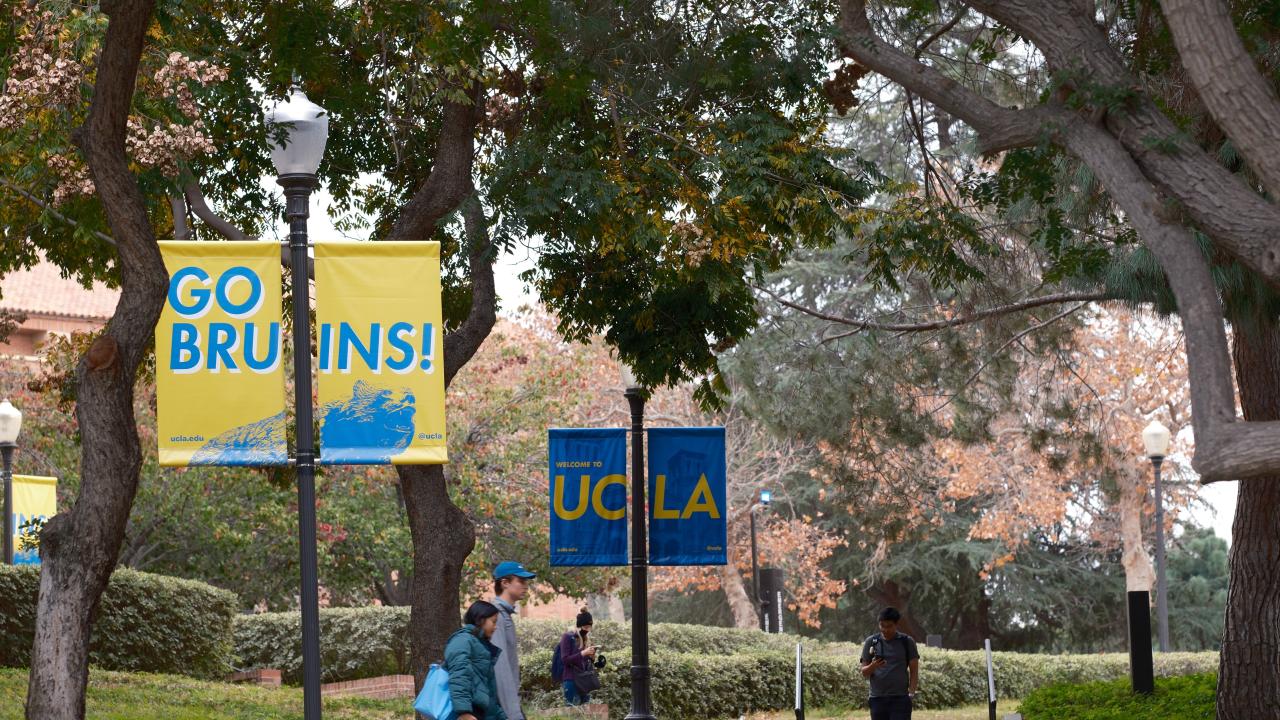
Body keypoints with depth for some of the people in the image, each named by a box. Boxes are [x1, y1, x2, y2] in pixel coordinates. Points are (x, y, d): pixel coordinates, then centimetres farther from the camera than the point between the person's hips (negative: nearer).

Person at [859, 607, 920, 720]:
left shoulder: (907, 642, 3)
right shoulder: (871, 642, 6)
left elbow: (914, 671, 3)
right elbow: (864, 673, 6)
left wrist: (911, 694, -8)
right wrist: (873, 666, -16)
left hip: (900, 699, -2)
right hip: (877, 699, 2)